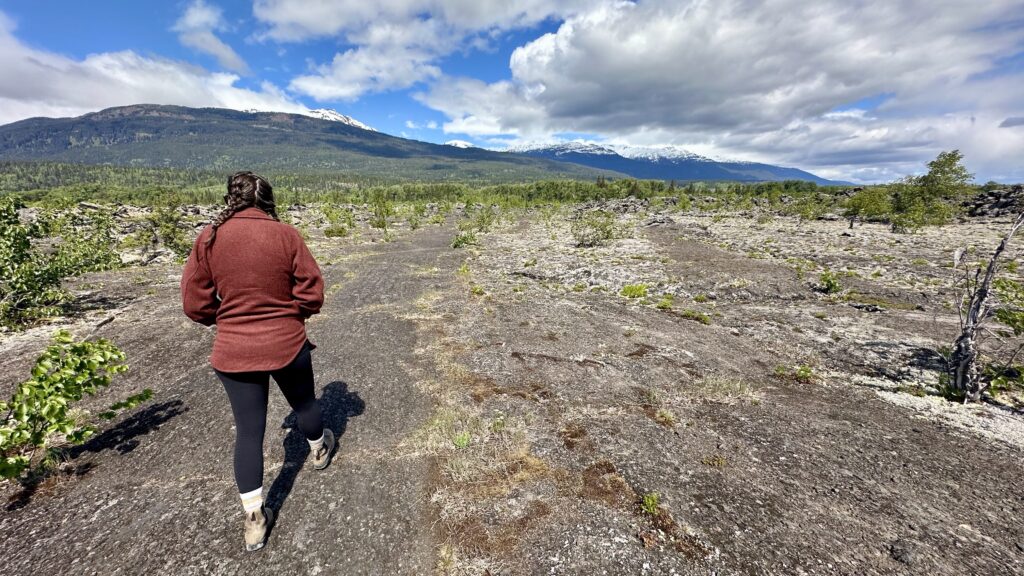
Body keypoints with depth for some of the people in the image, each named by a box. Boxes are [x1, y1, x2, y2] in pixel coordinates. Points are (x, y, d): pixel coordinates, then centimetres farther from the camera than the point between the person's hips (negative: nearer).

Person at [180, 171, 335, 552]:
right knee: (304, 403, 25)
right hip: (287, 345, -1)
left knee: (249, 431, 13)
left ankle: (254, 519, 22)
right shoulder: (286, 235, -11)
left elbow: (195, 304, -1)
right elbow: (312, 295, -10)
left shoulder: (209, 238, -6)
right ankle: (319, 451, 53)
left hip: (233, 353, 2)